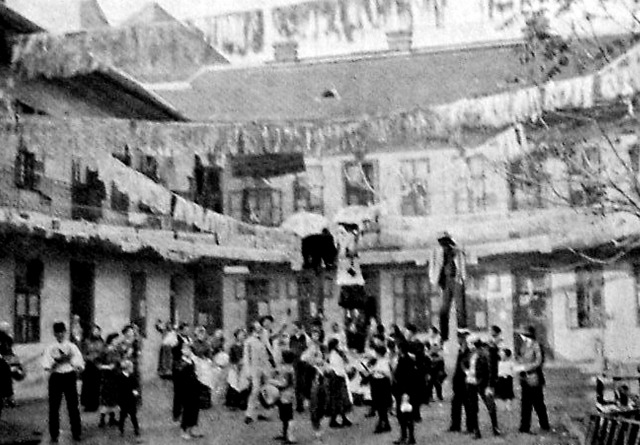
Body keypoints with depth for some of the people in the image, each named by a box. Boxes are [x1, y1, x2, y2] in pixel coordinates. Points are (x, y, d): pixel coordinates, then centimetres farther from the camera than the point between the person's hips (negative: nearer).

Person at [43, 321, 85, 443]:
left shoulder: (72, 347, 5)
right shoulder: (50, 349, 6)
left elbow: (80, 366, 0)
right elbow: (46, 366, -5)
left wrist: (69, 359, -15)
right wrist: (57, 360, -17)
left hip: (70, 377, 0)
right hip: (55, 377, 0)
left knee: (73, 405, 0)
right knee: (54, 406, 0)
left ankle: (77, 433, 10)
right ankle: (54, 435, 10)